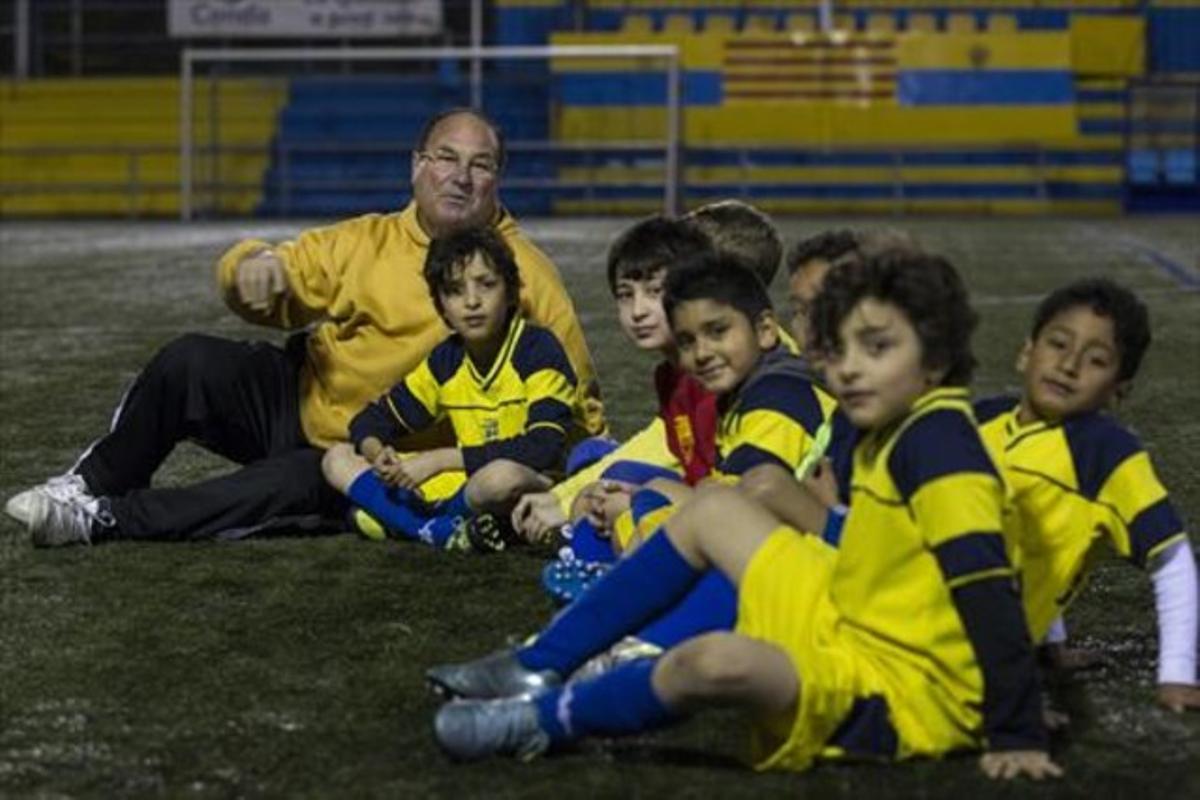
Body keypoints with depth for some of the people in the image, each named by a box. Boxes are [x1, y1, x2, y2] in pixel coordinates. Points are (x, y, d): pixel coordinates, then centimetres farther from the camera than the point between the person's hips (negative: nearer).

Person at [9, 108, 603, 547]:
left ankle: (106, 518, -28)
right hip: (296, 402, 3)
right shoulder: (367, 242, 1)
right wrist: (254, 262, -24)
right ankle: (92, 484, -2)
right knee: (189, 363, -22)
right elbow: (264, 291, -2)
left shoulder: (522, 272, -5)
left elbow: (571, 390, -1)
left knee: (298, 485, -35)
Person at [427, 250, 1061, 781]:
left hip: (896, 695, -11)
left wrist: (1017, 735, -29)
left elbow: (987, 590, -27)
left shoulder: (939, 441, -22)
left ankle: (544, 719, -12)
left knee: (719, 663, -38)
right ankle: (538, 669, 14)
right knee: (712, 508, 17)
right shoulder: (894, 432, 7)